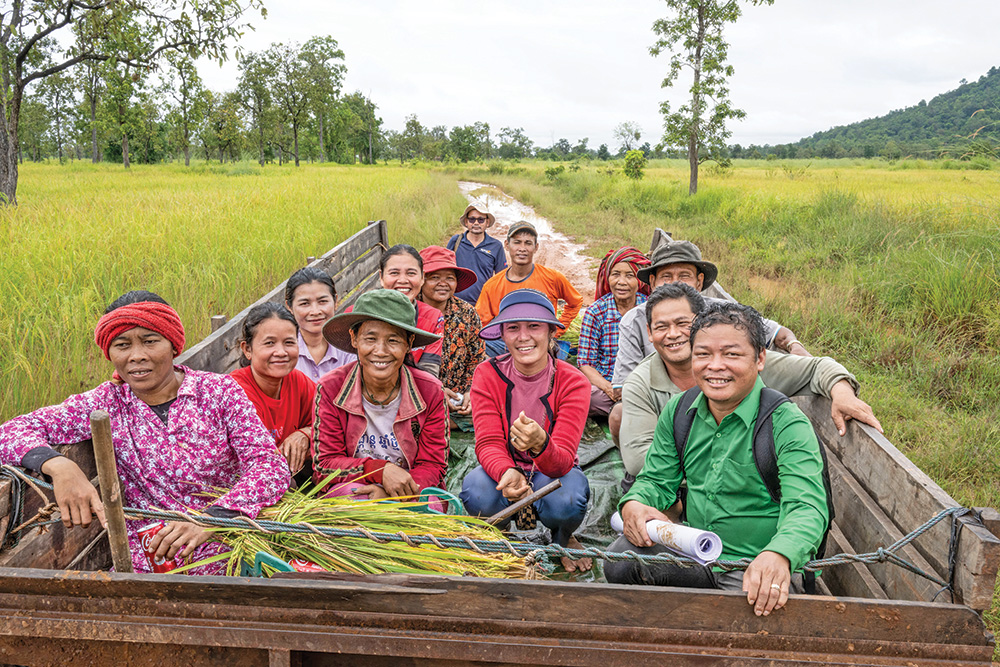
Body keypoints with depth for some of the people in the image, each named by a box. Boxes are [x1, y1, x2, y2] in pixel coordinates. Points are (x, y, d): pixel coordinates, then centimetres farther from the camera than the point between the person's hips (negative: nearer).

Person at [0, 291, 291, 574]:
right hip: (144, 563, 2)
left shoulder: (219, 391, -1)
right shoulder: (109, 402, 4)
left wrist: (210, 520, -28)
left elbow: (271, 465, -11)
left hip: (226, 561, -2)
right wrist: (58, 465, -23)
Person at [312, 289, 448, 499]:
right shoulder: (331, 389, -8)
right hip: (349, 489, 0)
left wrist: (388, 491, -24)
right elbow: (324, 465, -7)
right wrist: (381, 470, -24)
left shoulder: (430, 391, -7)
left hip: (411, 492, 0)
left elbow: (433, 466, -4)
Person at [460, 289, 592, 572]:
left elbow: (562, 461, -27)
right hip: (504, 468, 1)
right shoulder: (487, 374, -13)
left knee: (566, 501, -36)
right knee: (477, 493, -34)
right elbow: (488, 443, -19)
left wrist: (540, 444, -52)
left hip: (552, 472, -1)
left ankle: (563, 538, 6)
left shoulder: (573, 382, -18)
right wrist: (507, 473, -43)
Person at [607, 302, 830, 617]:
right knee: (622, 556, -19)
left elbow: (807, 507, -25)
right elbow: (657, 480, 9)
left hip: (762, 568, -4)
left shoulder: (787, 423, -15)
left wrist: (778, 555, -47)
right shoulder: (678, 411, 2)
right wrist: (633, 504, -17)